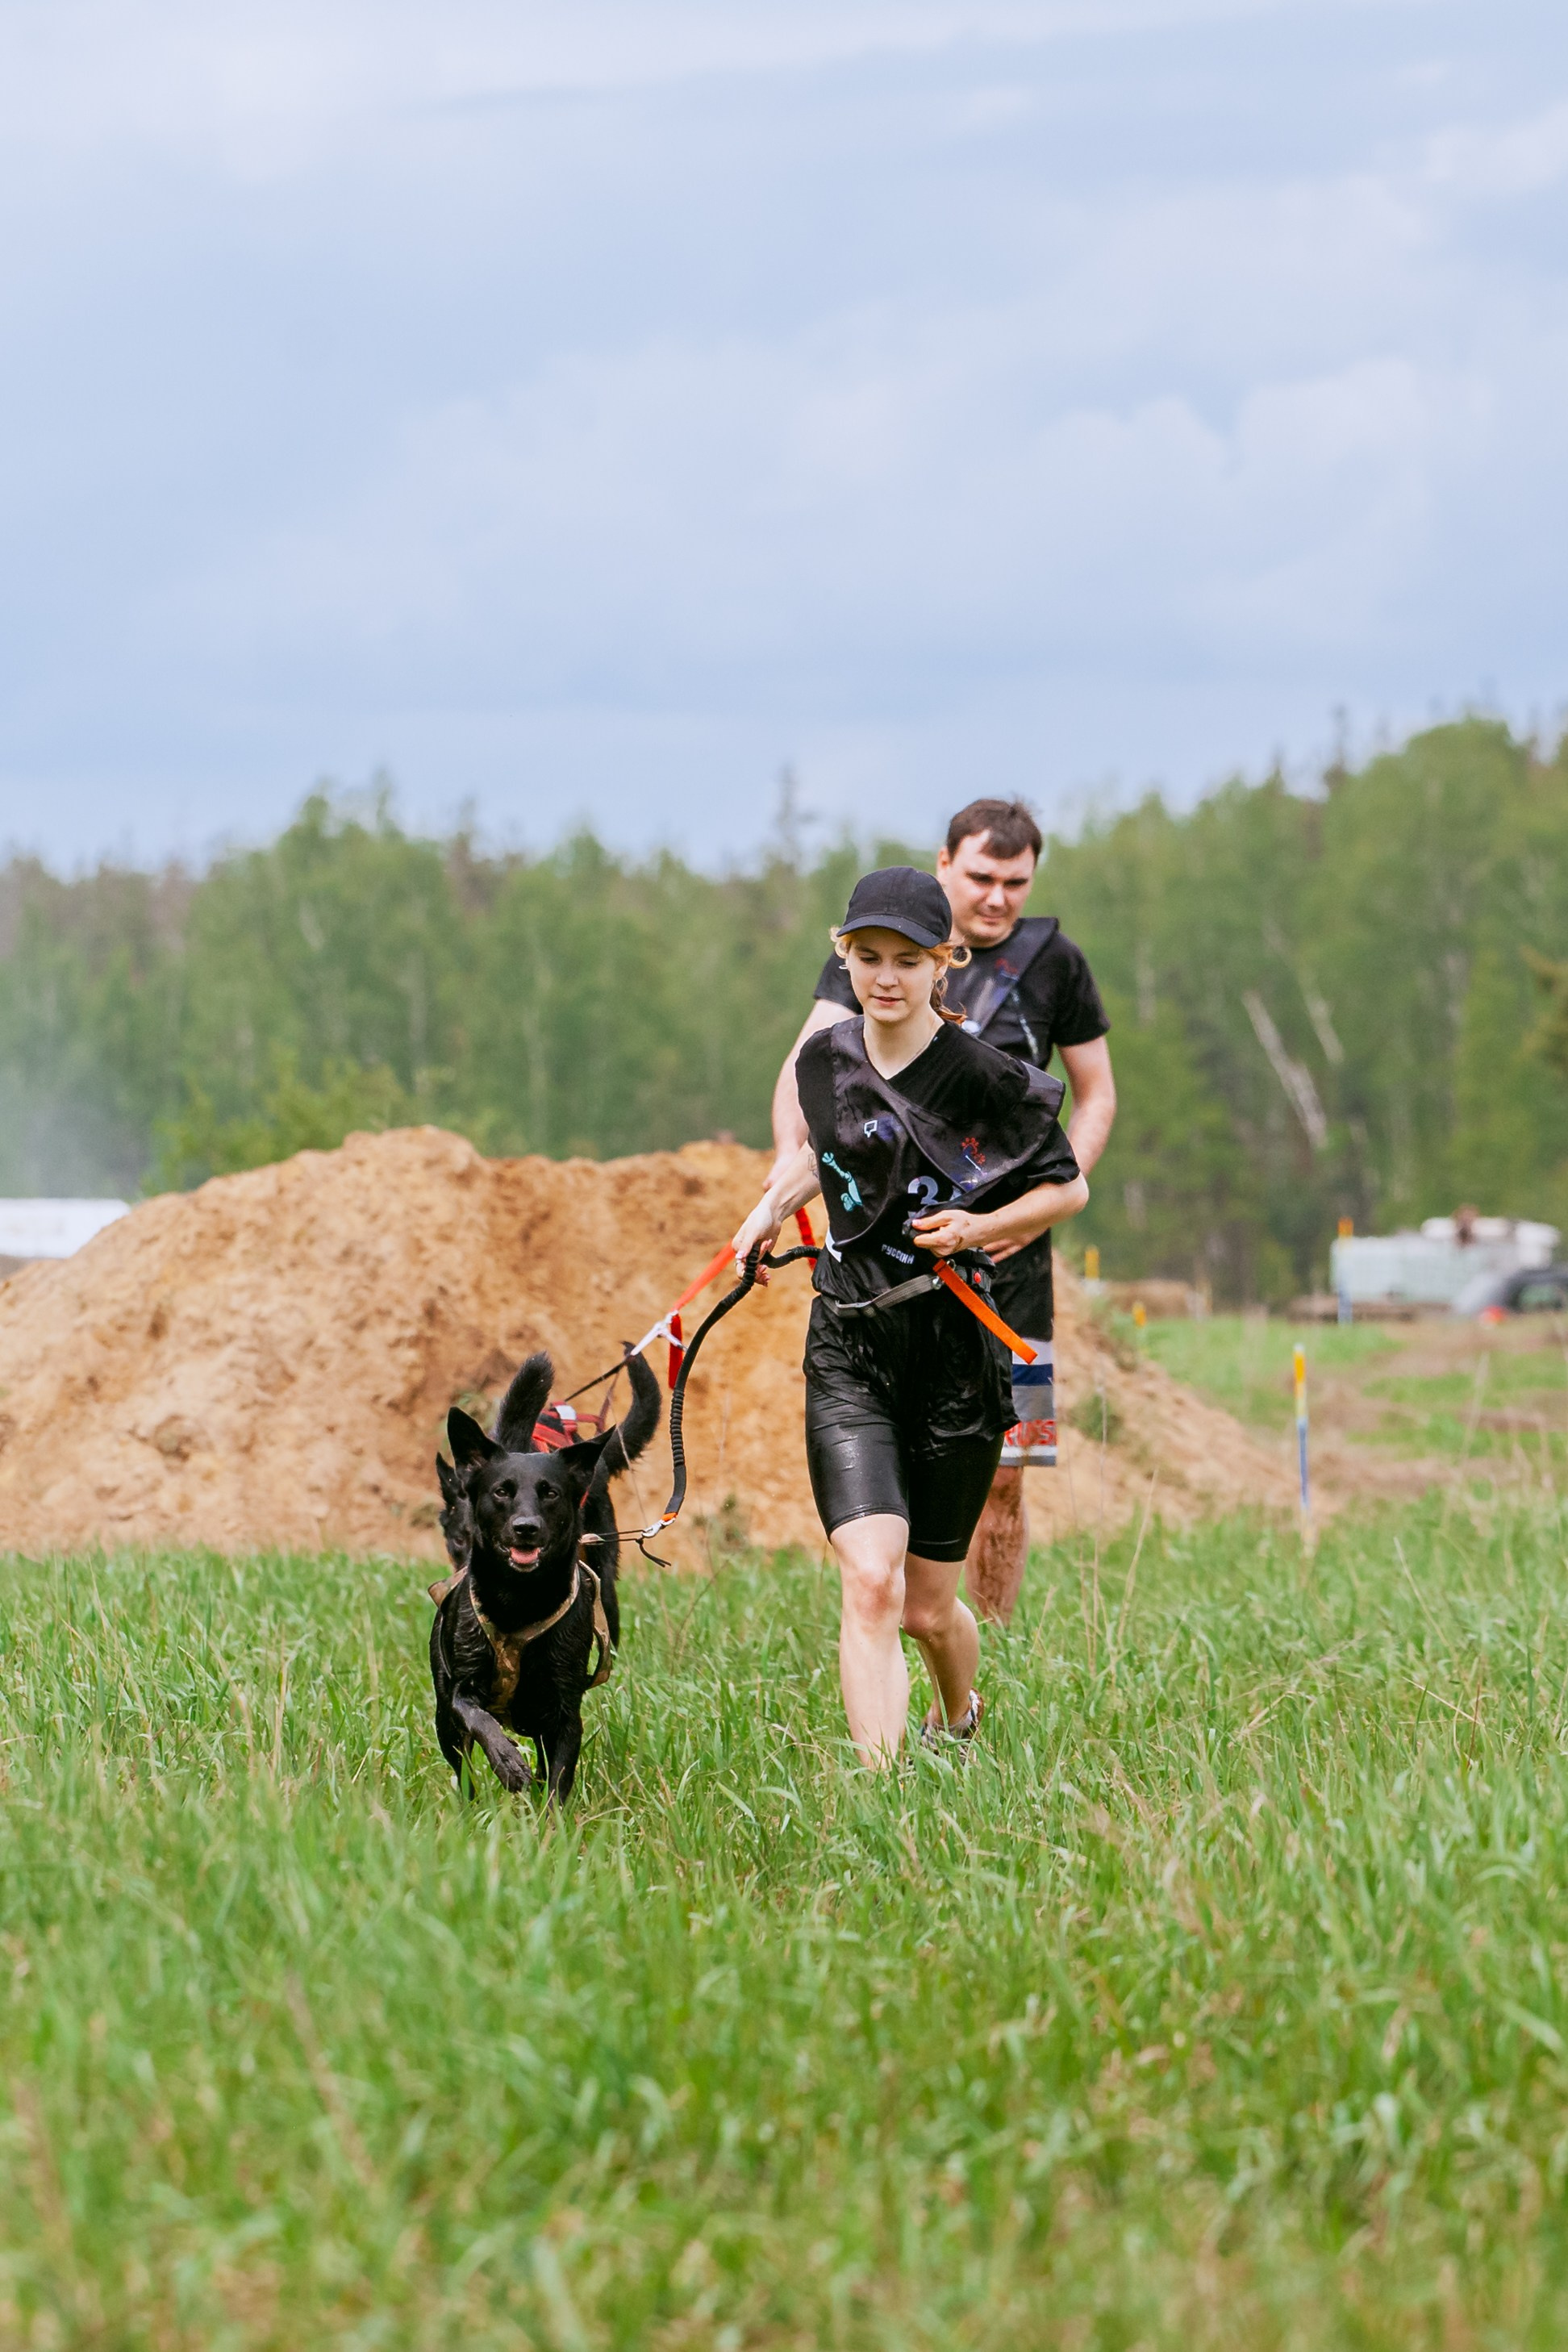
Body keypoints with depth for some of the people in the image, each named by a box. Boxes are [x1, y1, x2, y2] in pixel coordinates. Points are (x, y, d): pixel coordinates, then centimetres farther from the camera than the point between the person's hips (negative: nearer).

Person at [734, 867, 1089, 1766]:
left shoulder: (982, 1076, -11)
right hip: (848, 1346, 2)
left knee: (927, 1608, 8)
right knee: (869, 1582, -17)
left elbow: (1068, 1188, 0)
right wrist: (773, 1207, 12)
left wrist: (978, 1227, -14)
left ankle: (959, 1716, 42)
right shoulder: (825, 1059, 4)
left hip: (956, 1351, -2)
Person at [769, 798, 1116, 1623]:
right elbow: (813, 1052, -9)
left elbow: (1096, 1098, 14)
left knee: (999, 1475, 1)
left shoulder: (1053, 963, 7)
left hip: (1003, 1247, 1)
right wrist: (789, 1148, -30)